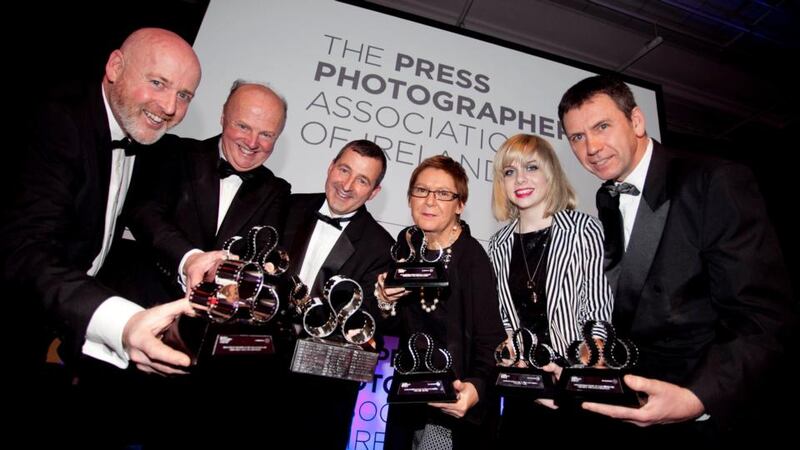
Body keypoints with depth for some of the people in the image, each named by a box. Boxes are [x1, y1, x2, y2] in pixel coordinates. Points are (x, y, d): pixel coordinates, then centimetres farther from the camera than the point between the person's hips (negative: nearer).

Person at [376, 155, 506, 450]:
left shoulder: (472, 258, -19)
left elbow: (490, 340, -20)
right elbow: (393, 330, 4)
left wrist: (476, 387, -37)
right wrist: (385, 304, -16)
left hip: (453, 405, -5)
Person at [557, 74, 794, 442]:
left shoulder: (717, 183, -16)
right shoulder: (605, 204, 3)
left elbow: (763, 318, -21)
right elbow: (620, 312, 4)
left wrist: (697, 399, -33)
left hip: (718, 411, -5)